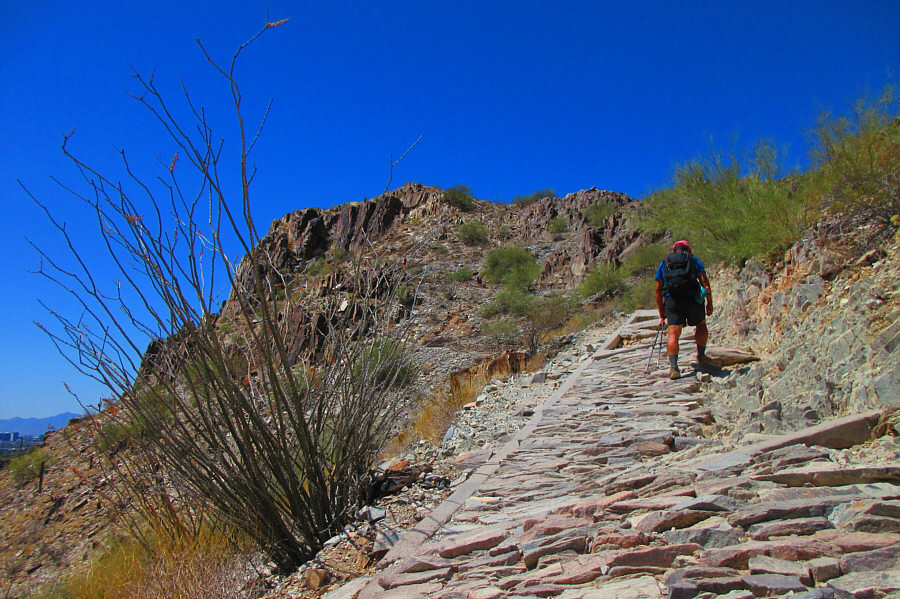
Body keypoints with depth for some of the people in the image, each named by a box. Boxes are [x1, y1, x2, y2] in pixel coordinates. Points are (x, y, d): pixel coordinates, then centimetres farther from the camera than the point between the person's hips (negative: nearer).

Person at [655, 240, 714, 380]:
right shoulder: (694, 260, 15)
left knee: (673, 334, -3)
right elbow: (705, 281, 3)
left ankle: (673, 366, -16)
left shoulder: (664, 263, 18)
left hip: (672, 300, 1)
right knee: (701, 325, 25)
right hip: (692, 298, 0)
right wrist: (710, 302, 5)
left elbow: (658, 289, 14)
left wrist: (661, 311, 19)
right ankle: (701, 356, 27)